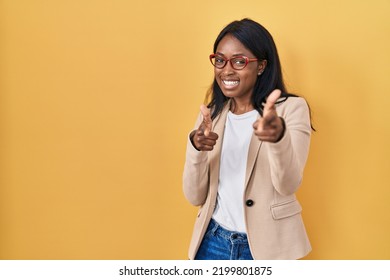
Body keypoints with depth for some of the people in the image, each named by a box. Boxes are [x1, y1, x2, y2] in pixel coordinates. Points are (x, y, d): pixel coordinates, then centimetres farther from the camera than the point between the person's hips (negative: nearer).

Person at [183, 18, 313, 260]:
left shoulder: (292, 108, -9)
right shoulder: (211, 115, 2)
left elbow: (288, 185, -24)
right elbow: (195, 197, -2)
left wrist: (279, 136, -43)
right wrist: (196, 149, -20)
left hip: (266, 244, -3)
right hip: (213, 242, 3)